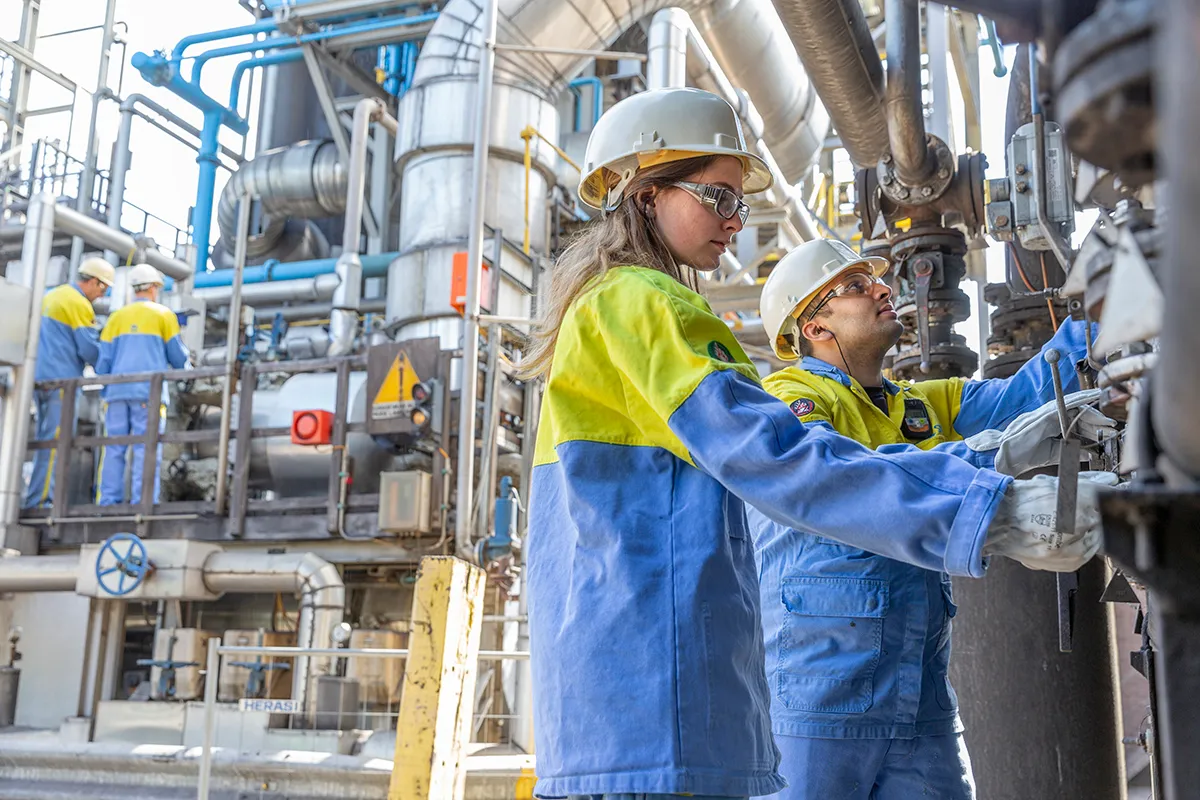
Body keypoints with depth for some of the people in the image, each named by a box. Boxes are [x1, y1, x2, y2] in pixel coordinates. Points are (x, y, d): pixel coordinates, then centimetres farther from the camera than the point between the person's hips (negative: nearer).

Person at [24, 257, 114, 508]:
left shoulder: (50, 296, 19)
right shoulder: (79, 304, -10)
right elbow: (89, 349, -12)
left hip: (40, 375, 9)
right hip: (61, 379, -9)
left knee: (44, 439, 10)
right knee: (57, 440, -9)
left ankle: (38, 498, 9)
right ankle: (40, 499, -11)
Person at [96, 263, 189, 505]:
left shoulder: (116, 317, 16)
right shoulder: (163, 315, 7)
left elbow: (103, 358, 9)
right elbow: (178, 357, 7)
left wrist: (105, 386, 22)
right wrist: (182, 366, 30)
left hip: (118, 391, 4)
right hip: (148, 391, -3)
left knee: (114, 449, 3)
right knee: (147, 450, -6)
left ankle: (109, 503, -2)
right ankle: (142, 504, -13)